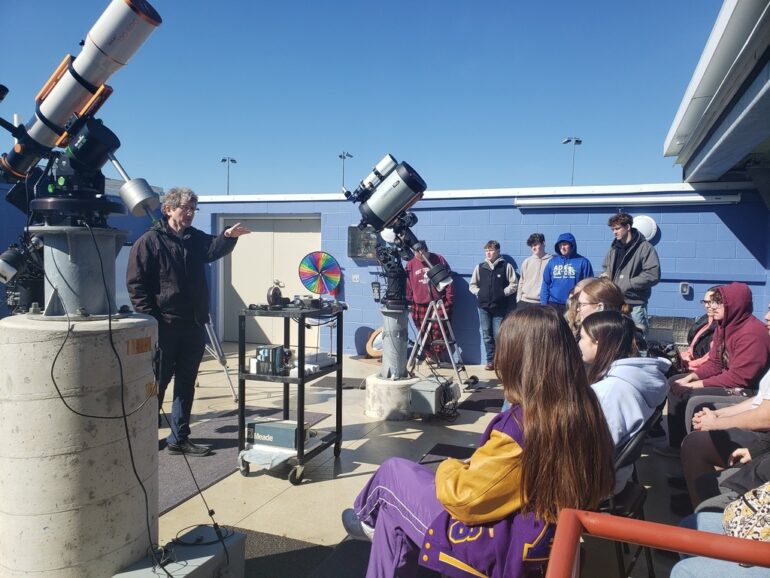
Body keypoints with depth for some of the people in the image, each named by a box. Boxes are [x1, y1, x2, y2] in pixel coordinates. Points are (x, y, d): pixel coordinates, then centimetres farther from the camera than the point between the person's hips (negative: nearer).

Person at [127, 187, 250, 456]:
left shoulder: (196, 238, 11)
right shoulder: (149, 241, -5)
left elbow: (213, 249, -12)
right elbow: (135, 283, -9)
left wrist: (228, 236, -33)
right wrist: (150, 319, -15)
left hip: (193, 326, 6)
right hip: (163, 327, -6)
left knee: (186, 384, 11)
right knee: (157, 384, 4)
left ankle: (179, 438, 21)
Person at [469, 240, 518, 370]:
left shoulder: (506, 266, -1)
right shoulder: (480, 267, 8)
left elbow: (514, 284, 0)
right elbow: (472, 285, 16)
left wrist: (503, 293, -9)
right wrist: (478, 292, 1)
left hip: (500, 307, -3)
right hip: (484, 306, 3)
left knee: (499, 335, -4)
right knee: (486, 335, 6)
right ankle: (490, 361, 15)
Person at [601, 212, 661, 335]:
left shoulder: (644, 247, -7)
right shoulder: (614, 247, 13)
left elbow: (653, 275, -14)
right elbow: (606, 267, 24)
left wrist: (627, 285, -15)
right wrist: (606, 275, 0)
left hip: (635, 305, -6)